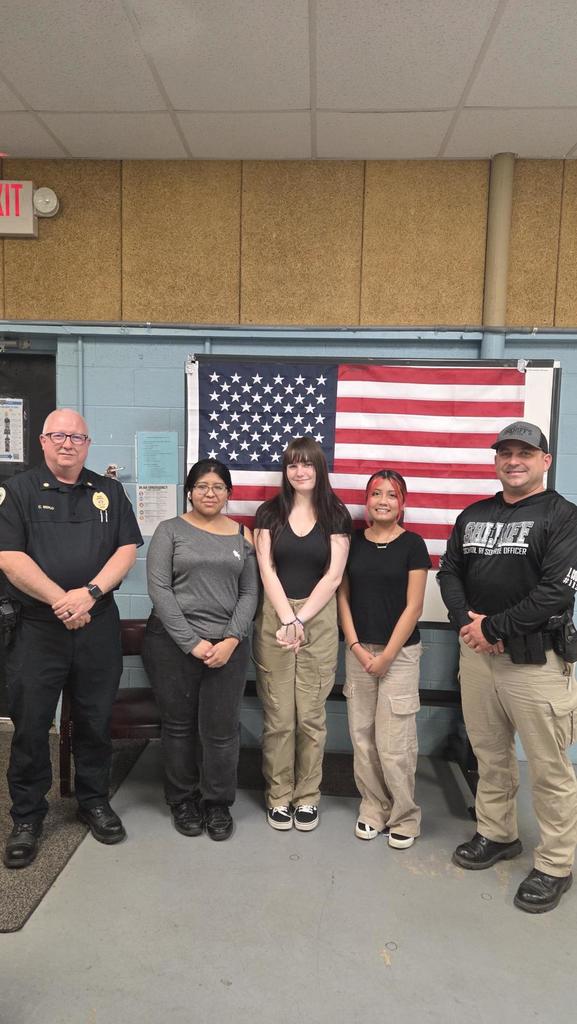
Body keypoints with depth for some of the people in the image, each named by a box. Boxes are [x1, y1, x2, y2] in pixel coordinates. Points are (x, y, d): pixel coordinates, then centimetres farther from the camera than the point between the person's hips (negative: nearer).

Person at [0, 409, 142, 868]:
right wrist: (60, 600, -16)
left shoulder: (109, 491, 9)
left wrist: (90, 593, -14)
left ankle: (95, 801, 31)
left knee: (96, 720, 12)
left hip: (99, 625, 2)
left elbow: (127, 549, 1)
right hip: (37, 627, -2)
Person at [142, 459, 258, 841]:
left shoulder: (242, 536, 9)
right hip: (174, 642, -1)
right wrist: (191, 642, -12)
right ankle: (183, 800, 30)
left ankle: (218, 804, 23)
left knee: (221, 730, 3)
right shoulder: (170, 531, 1)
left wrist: (231, 640, -7)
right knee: (179, 725, 10)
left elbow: (249, 593, 7)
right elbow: (159, 589, -6)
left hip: (228, 644, 1)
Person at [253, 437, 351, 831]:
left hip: (319, 620, 0)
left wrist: (301, 619, -10)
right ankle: (279, 796, 19)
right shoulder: (270, 512, 5)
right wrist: (287, 619, -11)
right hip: (275, 618, 1)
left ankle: (307, 796, 20)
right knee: (278, 716, 4)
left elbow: (333, 576, -3)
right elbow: (267, 571, 0)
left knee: (311, 715, 4)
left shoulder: (336, 515, 3)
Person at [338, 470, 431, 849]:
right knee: (363, 737, 8)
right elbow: (343, 597, 7)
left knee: (394, 741, -2)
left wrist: (386, 655, -9)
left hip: (399, 652, -3)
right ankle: (373, 808, 25)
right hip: (358, 651, 3)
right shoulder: (354, 542, 5)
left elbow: (413, 607, -6)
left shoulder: (412, 544, -3)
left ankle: (405, 817, 17)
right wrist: (356, 647, -3)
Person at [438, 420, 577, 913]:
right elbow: (450, 571, 11)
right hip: (476, 652, 6)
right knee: (490, 754, 18)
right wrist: (467, 621, -7)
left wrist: (493, 627, -15)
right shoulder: (474, 515, 11)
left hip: (536, 659, -5)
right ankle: (497, 835, 37)